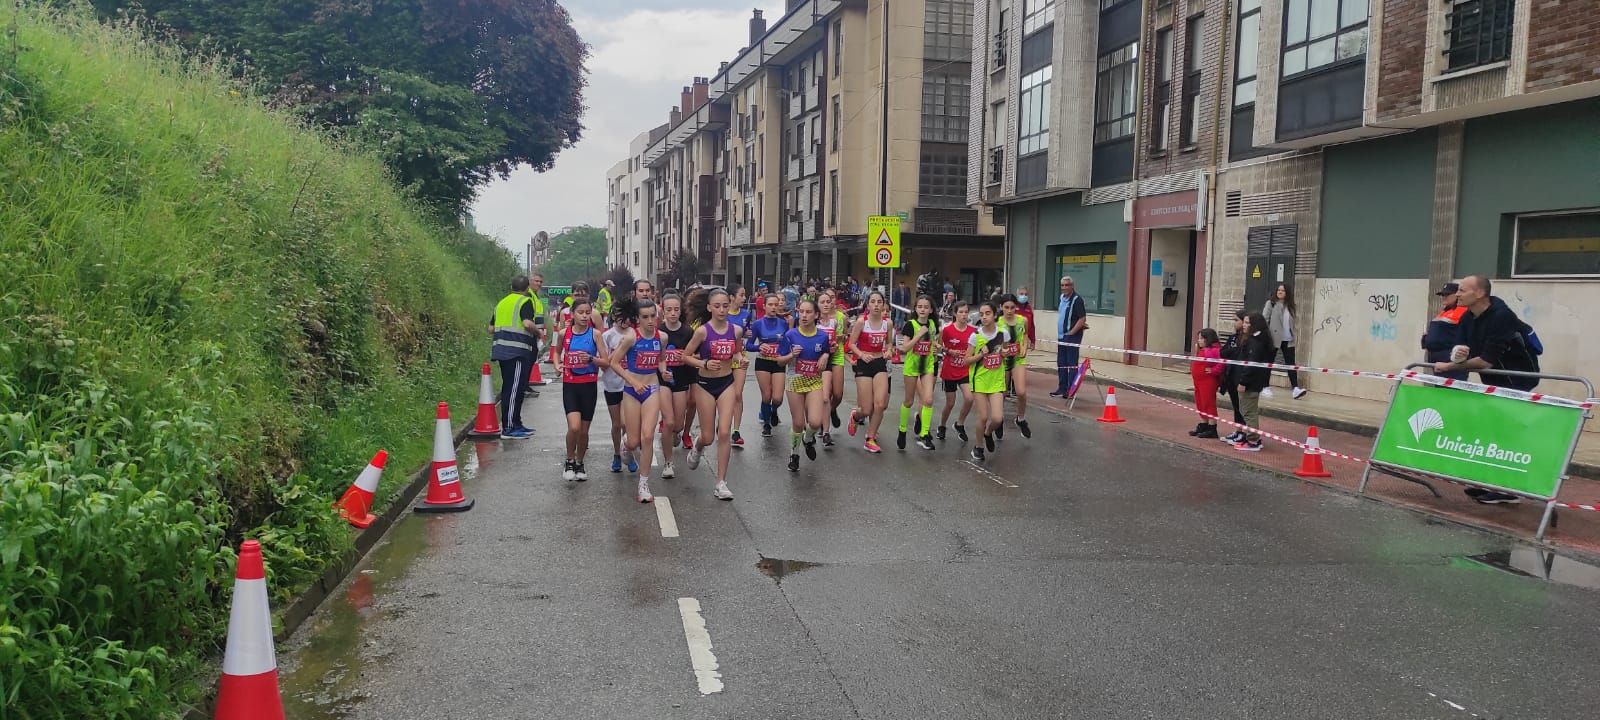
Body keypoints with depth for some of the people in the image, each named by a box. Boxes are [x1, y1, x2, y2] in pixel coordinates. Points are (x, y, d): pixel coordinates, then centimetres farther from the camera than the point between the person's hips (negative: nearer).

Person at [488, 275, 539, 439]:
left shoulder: (501, 303, 19)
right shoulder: (525, 302, -5)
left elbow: (491, 329, 19)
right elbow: (528, 323, -21)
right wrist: (538, 333, -3)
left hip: (501, 350, 8)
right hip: (517, 350, -8)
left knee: (509, 388, 14)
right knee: (514, 389, -6)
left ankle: (516, 424, 23)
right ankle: (508, 428, -7)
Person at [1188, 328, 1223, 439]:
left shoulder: (1215, 350, -16)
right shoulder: (1201, 350, 14)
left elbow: (1222, 363, -25)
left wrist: (1213, 371, -21)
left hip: (1208, 381, -10)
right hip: (1198, 380, 10)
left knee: (1209, 404, -4)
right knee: (1200, 404, 16)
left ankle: (1212, 429, 2)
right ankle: (1203, 426, 27)